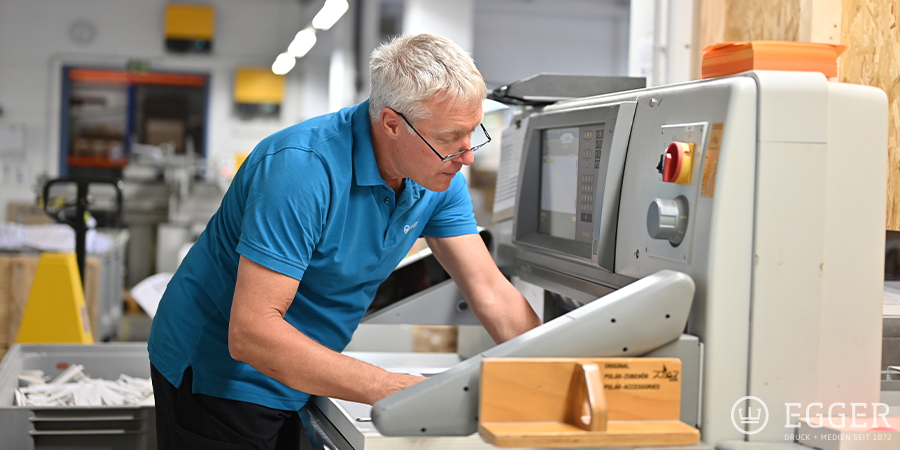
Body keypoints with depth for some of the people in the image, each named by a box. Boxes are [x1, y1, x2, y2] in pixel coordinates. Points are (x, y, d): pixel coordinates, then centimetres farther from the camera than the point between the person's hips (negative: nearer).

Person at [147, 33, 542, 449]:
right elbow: (249, 333, -36)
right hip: (218, 379, -7)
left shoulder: (438, 174, -8)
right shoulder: (300, 167, -32)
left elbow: (491, 292, -6)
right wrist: (385, 388, -41)